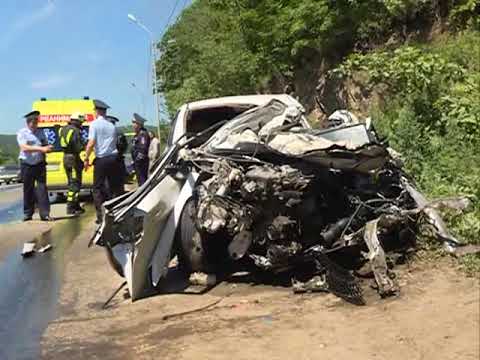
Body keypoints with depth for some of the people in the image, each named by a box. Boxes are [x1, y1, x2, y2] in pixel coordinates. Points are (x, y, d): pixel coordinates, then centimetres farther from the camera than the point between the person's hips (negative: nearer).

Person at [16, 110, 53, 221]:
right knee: (28, 190, 7)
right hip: (27, 165, -2)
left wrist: (47, 148, -11)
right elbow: (25, 148, -18)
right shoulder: (22, 133, -4)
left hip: (40, 164, 2)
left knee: (42, 188, -4)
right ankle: (28, 213, 19)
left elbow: (45, 145, 14)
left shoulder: (40, 132, 8)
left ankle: (45, 214, -4)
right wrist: (40, 149, -27)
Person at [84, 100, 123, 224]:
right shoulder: (111, 125, 12)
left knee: (98, 188, 2)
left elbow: (91, 143, -12)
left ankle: (101, 216, -3)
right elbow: (114, 143, 11)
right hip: (113, 157, 5)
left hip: (101, 159, -5)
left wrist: (86, 159, -6)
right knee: (115, 186, 13)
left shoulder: (94, 124, -6)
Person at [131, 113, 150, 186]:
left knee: (142, 180, -11)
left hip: (141, 163, -10)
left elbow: (143, 149, -22)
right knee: (140, 180, 14)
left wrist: (137, 160, -21)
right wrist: (134, 161, 20)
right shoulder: (137, 135, 18)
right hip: (137, 162, 10)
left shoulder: (143, 134, -14)